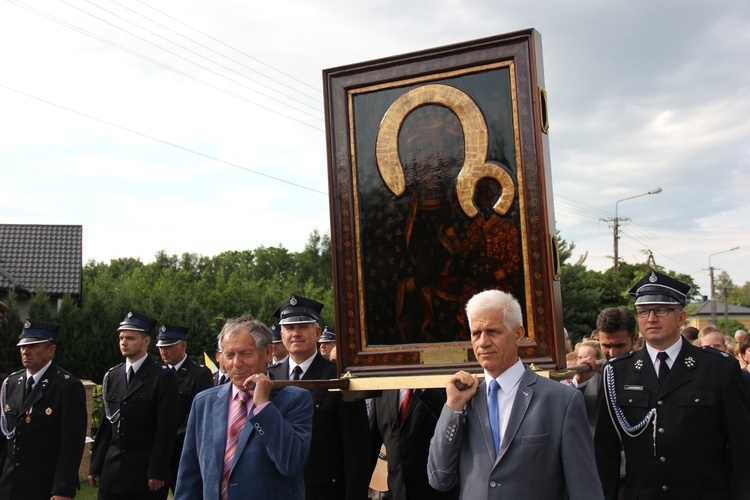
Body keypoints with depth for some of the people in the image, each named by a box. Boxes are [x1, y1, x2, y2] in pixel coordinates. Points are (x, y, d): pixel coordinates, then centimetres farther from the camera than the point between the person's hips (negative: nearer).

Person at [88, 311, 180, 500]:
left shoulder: (163, 377, -6)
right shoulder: (112, 376, 11)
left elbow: (166, 429, -9)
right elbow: (105, 425, 11)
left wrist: (157, 472, -13)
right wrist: (95, 467, 7)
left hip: (145, 474, -4)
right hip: (112, 474, 5)